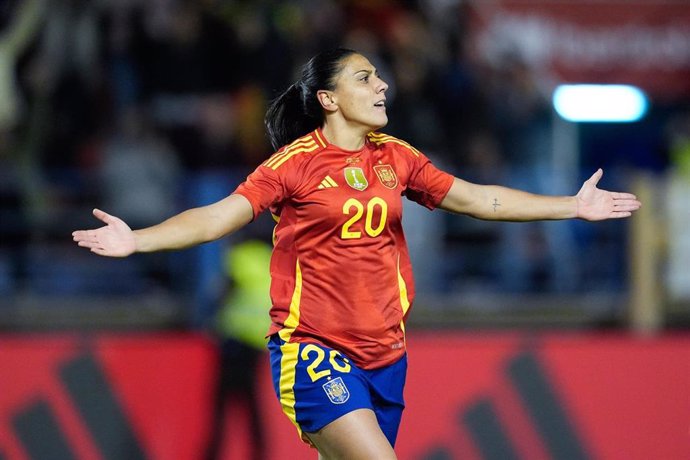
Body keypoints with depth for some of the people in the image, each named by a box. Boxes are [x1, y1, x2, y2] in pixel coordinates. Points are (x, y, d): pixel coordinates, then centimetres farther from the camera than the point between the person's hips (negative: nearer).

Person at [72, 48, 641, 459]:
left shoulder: (396, 158, 8)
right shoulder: (295, 163, -8)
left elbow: (478, 199, 14)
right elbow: (217, 216, -13)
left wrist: (574, 206, 14)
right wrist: (136, 240, -28)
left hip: (384, 353, 5)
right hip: (313, 353, -5)